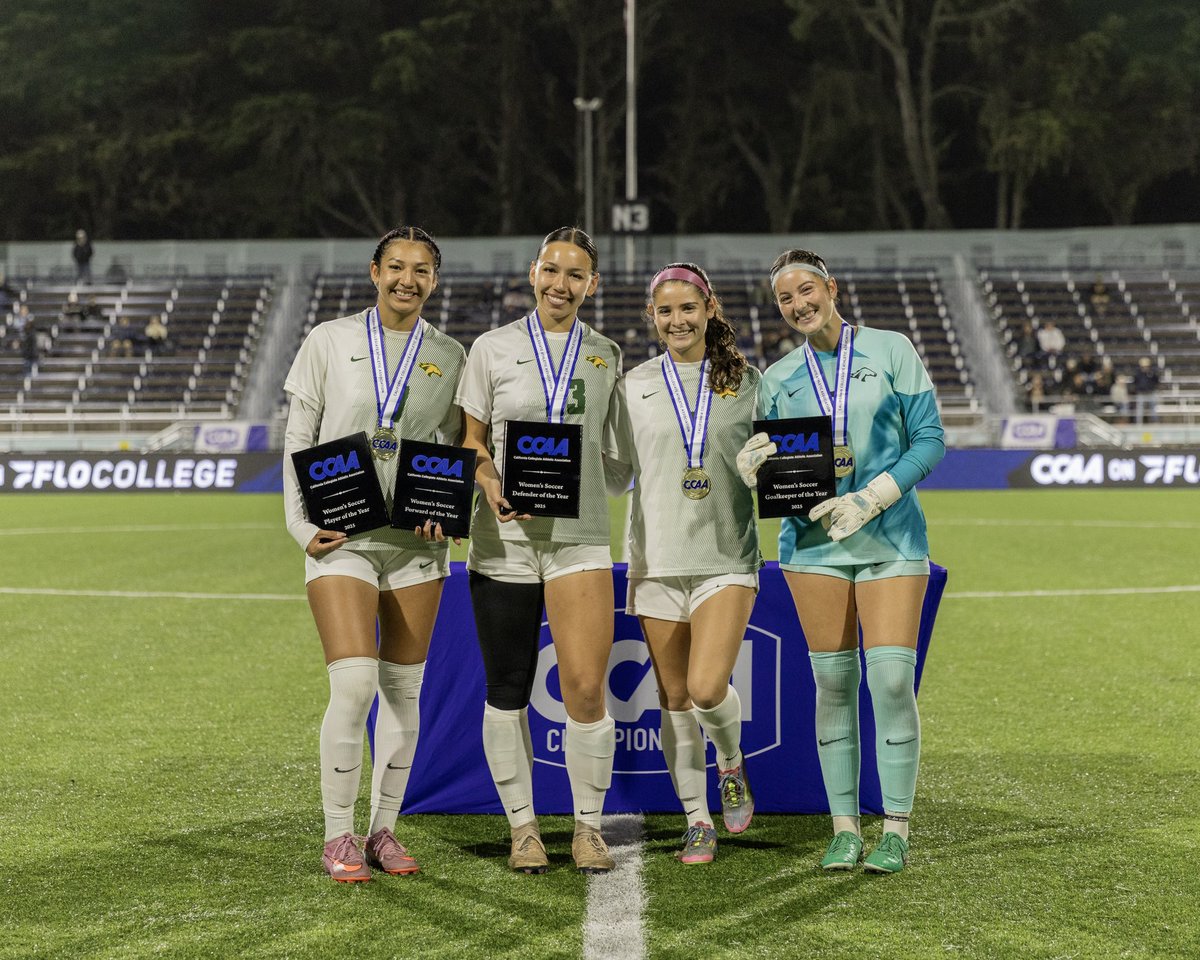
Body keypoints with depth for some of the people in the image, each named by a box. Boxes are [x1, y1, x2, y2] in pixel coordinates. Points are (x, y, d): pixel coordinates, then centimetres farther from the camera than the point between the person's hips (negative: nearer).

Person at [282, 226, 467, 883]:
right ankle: (338, 835, 0)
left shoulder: (450, 358, 7)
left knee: (404, 689, 6)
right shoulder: (329, 342, 1)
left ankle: (384, 829, 18)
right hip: (340, 535, -3)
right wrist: (300, 521, -6)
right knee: (353, 683, -14)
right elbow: (298, 439, 3)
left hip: (416, 539, 3)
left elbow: (457, 452, 12)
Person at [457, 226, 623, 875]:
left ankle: (588, 827, 7)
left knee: (585, 688, -10)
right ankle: (522, 827, 19)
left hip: (579, 535, 1)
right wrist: (490, 484, -14)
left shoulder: (606, 356, 11)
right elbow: (471, 438, 4)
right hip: (503, 537, 0)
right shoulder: (493, 348, 5)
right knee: (507, 691, 5)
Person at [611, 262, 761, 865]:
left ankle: (732, 765, 17)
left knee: (708, 687, -16)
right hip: (657, 556, 2)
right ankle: (696, 820, 19)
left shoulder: (746, 380, 6)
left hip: (727, 554, -2)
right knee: (674, 695, 5)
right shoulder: (634, 386, 8)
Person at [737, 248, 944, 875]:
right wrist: (753, 470, -10)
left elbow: (930, 439, -2)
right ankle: (844, 827, 11)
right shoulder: (777, 379, 10)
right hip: (814, 541, 2)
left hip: (889, 537, -2)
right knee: (833, 683, 2)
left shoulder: (891, 351, 2)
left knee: (892, 680, -9)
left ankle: (896, 830, 2)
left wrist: (869, 498, -13)